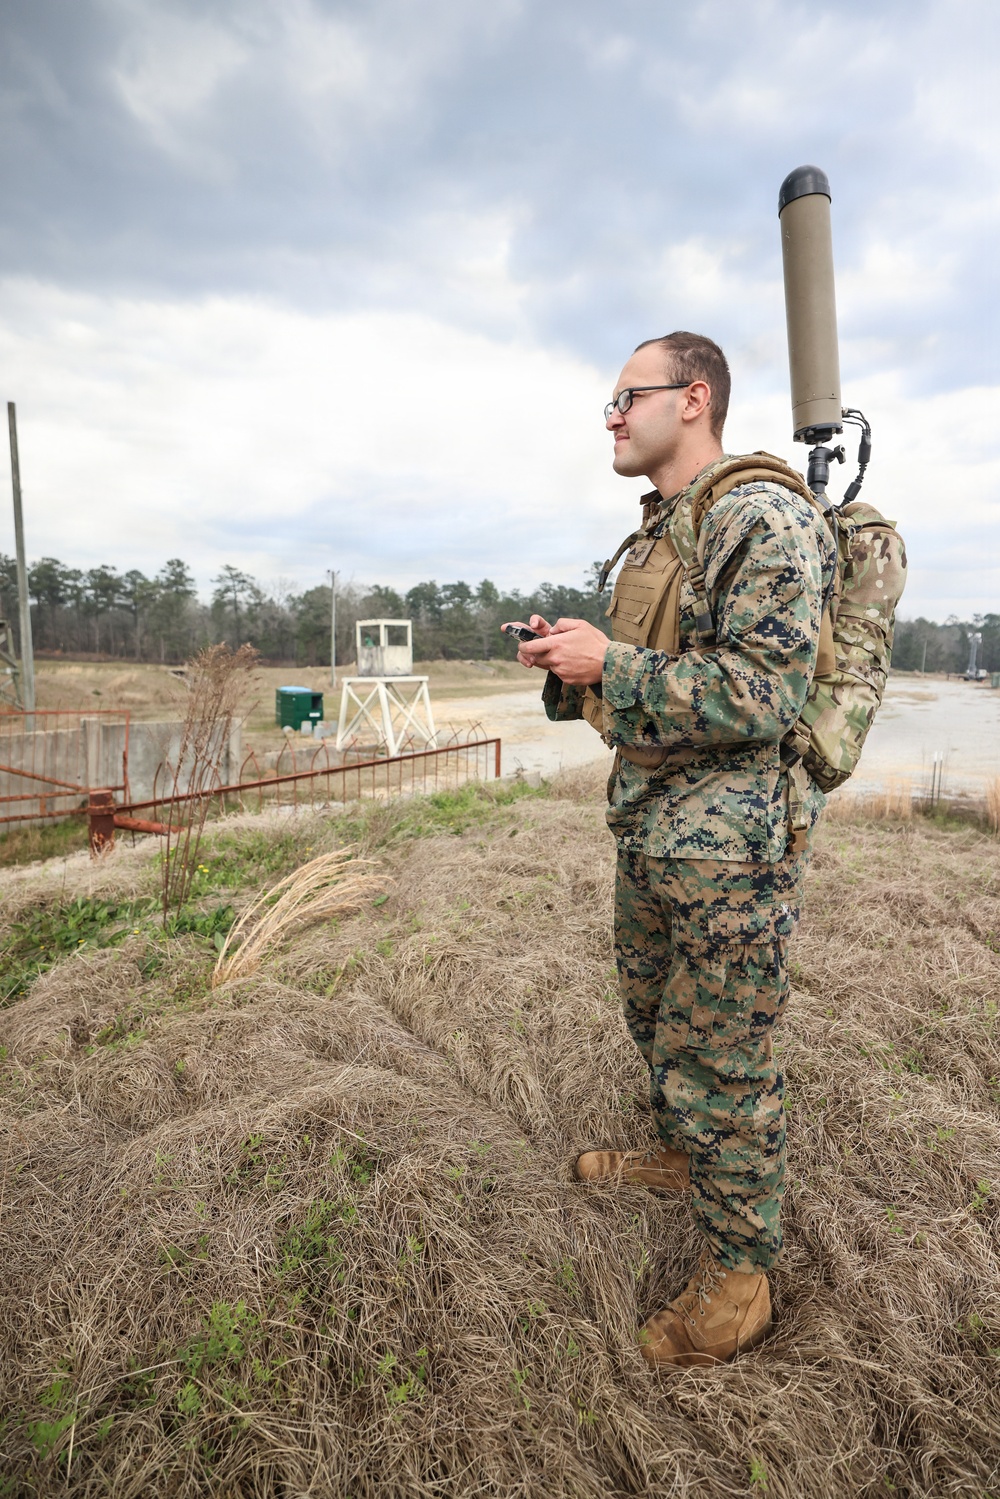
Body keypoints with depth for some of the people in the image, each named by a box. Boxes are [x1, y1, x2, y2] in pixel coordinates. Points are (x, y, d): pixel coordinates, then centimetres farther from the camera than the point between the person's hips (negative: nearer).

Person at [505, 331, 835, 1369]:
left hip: (729, 840, -9)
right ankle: (678, 1154, 51)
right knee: (655, 1016, 25)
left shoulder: (761, 518, -15)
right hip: (649, 827, 9)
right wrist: (573, 664, 3)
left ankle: (738, 1277, 27)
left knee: (720, 1059, 4)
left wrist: (610, 662, -22)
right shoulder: (659, 532, 16)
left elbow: (764, 693, -23)